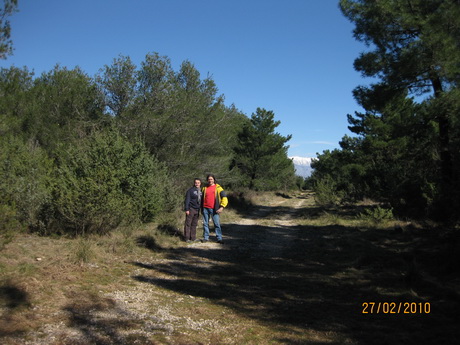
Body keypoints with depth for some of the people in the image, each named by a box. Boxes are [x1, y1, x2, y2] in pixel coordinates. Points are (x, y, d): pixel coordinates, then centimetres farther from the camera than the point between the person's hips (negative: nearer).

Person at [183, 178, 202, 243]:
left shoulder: (200, 191, 11)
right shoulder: (190, 190, -6)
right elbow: (187, 200, -8)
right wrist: (187, 209, -14)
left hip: (197, 209, 6)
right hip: (191, 209, -6)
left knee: (194, 224, 10)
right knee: (188, 224, -3)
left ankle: (193, 237, 16)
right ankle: (187, 238, 1)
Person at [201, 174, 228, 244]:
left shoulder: (218, 188, 1)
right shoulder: (204, 188, 12)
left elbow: (224, 197, -2)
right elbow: (202, 198, 22)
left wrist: (222, 207, -13)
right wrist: (201, 208, 17)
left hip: (214, 209, -3)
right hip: (205, 208, 3)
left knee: (217, 224, -4)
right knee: (205, 223, 7)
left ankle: (219, 238, 0)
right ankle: (206, 237, 16)